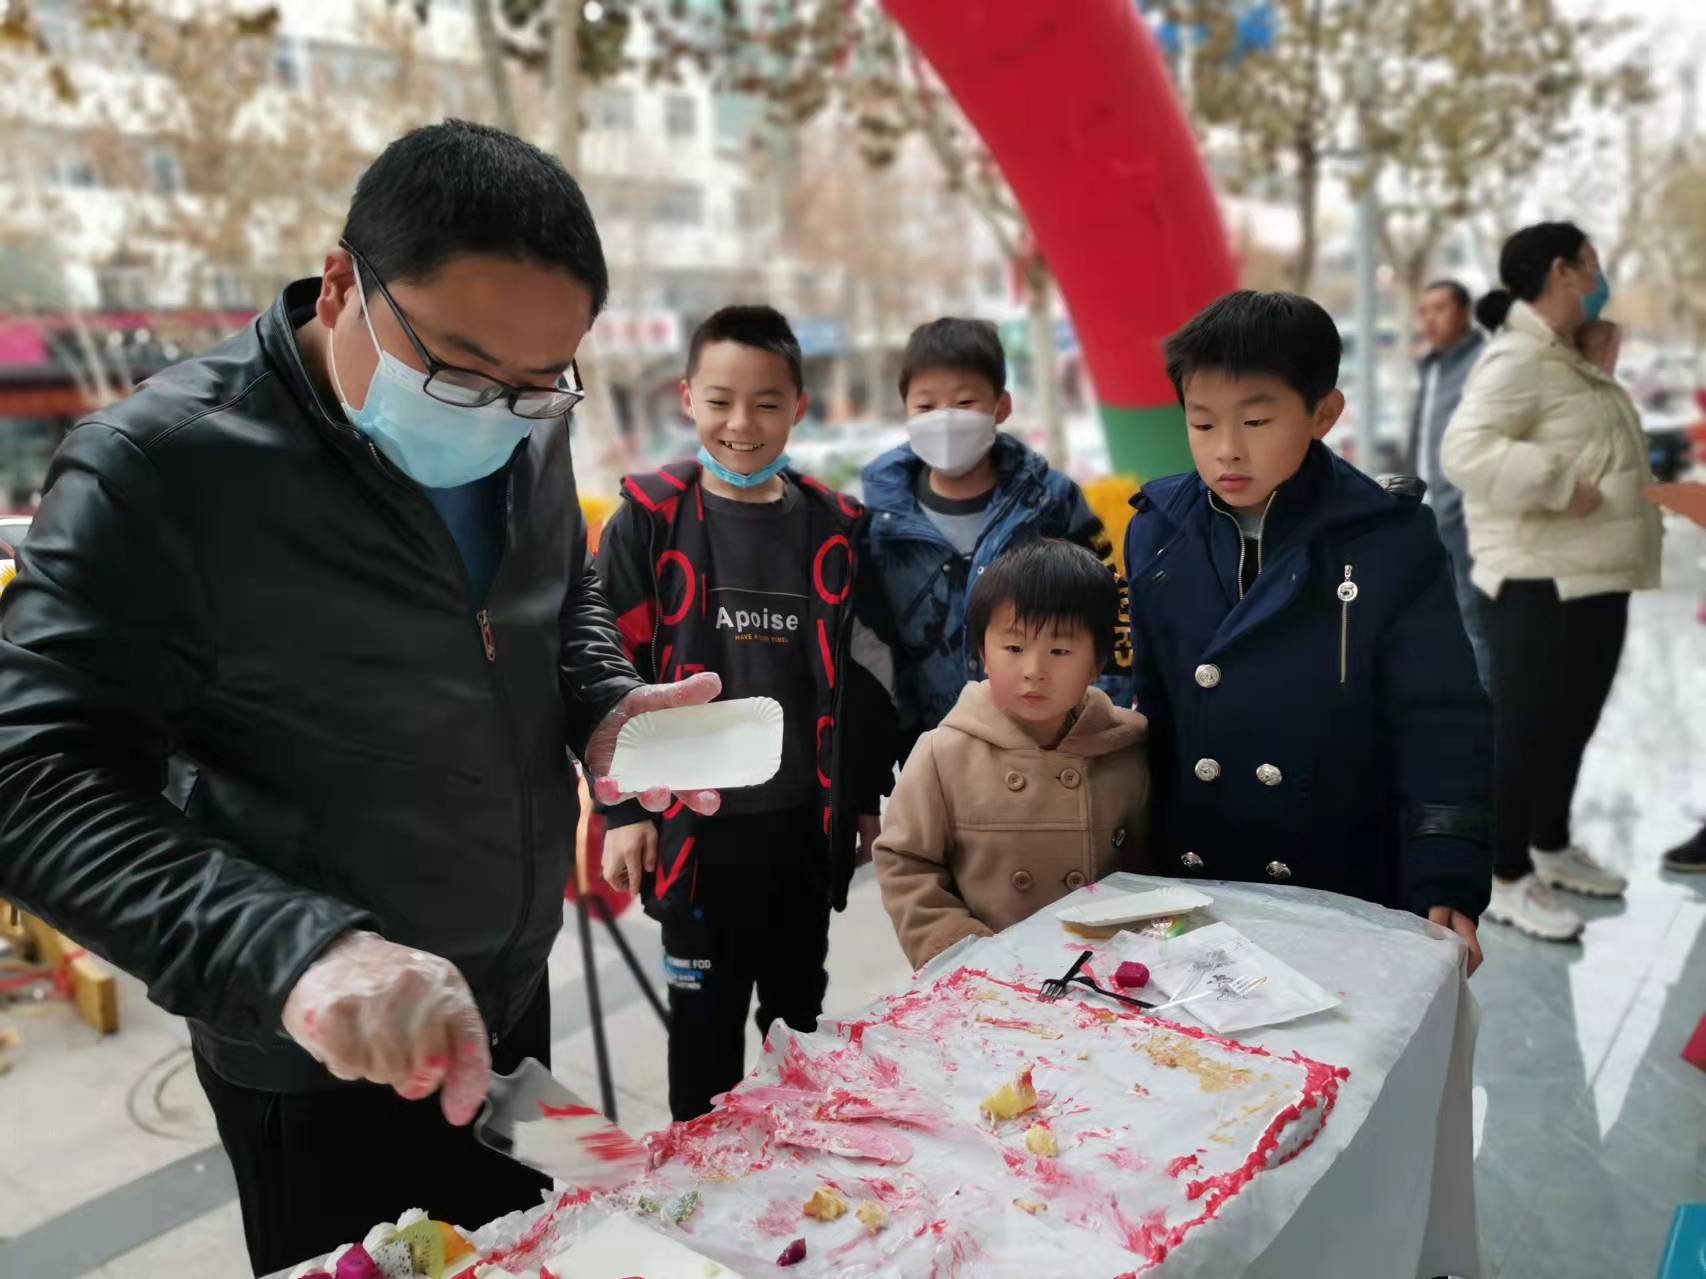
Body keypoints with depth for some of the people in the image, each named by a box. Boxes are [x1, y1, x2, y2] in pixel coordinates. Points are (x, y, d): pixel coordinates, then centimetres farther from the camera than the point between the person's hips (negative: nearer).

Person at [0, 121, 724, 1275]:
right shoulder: (157, 468, -22)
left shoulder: (528, 436, -4)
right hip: (321, 1064, -6)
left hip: (515, 993, 6)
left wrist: (606, 704, -9)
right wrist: (291, 951, -40)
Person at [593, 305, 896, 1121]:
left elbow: (862, 672, 7)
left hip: (806, 818, 3)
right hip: (697, 818, -3)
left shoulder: (834, 529, 2)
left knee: (799, 1009, 19)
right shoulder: (649, 521, -6)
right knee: (706, 1015, 12)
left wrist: (866, 795, 8)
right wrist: (625, 808, -8)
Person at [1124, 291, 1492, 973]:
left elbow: (1440, 724, -9)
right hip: (1184, 888, 3)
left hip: (1346, 891, -2)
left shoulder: (1388, 541, -11)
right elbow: (1147, 709, 5)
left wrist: (1448, 884, -16)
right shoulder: (1156, 533, -3)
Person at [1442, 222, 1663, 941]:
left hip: (1593, 577, 10)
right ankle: (1507, 878, 6)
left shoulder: (1571, 359, 16)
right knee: (1527, 727, -4)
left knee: (1572, 721, 18)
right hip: (1539, 583, -10)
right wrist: (1562, 486, -26)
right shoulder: (1517, 358, -16)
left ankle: (1551, 847, 33)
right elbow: (1465, 451, -28)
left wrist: (1603, 375, 10)